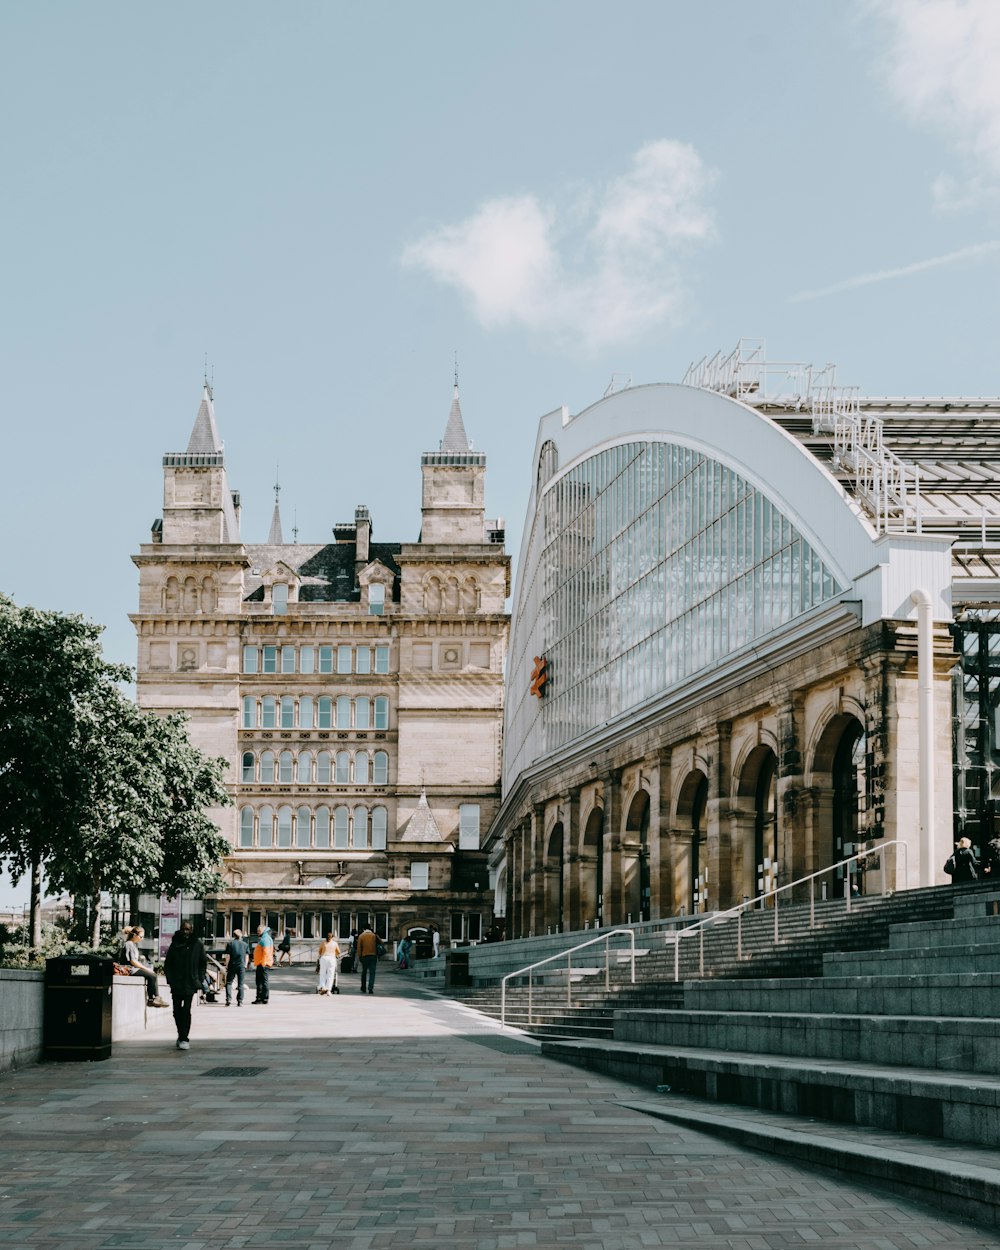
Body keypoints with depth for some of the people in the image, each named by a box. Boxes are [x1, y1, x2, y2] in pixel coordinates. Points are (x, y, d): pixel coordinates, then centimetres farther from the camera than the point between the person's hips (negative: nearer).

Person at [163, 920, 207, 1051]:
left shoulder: (197, 945, 2)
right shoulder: (175, 944, 4)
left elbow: (203, 963, 8)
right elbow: (167, 964, 7)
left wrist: (199, 979, -1)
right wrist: (170, 979, -3)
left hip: (190, 984, -2)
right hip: (176, 984, 2)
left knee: (186, 1010, -10)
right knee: (177, 1011, 8)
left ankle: (184, 1038, -9)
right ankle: (182, 1036, 25)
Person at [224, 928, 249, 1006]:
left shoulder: (230, 943, -2)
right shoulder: (245, 944, 5)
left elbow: (228, 956, -5)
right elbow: (247, 956, 7)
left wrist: (226, 965, 3)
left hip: (232, 966, -1)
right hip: (241, 966, 2)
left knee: (229, 983, 8)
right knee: (241, 984, 5)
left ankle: (229, 1000, -5)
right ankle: (240, 1001, 3)